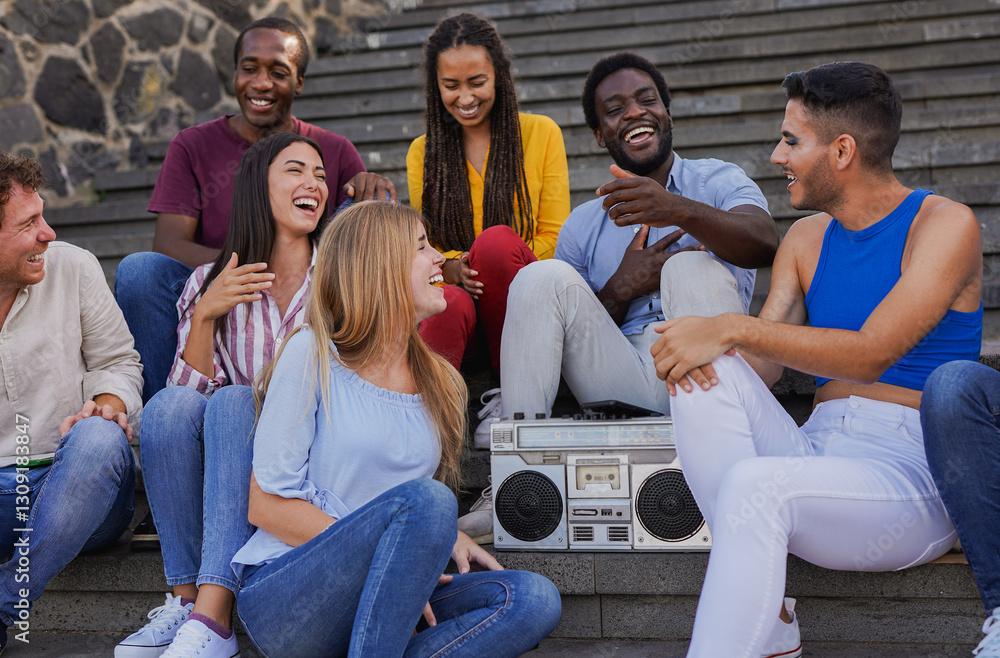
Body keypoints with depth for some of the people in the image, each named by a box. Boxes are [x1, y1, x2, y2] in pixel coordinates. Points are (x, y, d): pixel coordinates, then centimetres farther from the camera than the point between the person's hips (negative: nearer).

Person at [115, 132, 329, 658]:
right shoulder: (209, 284, 9)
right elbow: (191, 389, 2)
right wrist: (204, 316, -11)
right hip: (220, 469, 2)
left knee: (234, 403, -30)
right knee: (169, 405, -27)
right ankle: (185, 599, -22)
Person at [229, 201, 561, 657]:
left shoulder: (439, 384, 14)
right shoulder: (313, 356, -4)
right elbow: (267, 505, -8)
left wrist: (447, 538, -1)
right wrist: (390, 559, -15)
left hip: (374, 603, 6)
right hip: (282, 598, -5)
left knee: (534, 599, -18)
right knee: (424, 498, -30)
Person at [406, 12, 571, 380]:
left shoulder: (541, 133, 9)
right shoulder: (421, 152, 15)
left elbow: (554, 237, 6)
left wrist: (496, 267, -14)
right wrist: (452, 269, -14)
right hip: (453, 286, 1)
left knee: (496, 240, -34)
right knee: (452, 304, -36)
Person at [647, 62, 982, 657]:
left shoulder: (945, 224, -3)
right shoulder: (807, 239, 17)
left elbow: (869, 355, -17)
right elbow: (763, 367, 7)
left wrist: (733, 328, -23)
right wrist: (702, 346, -15)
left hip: (911, 474, -6)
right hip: (816, 449, 6)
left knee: (753, 485, -33)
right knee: (708, 374, -20)